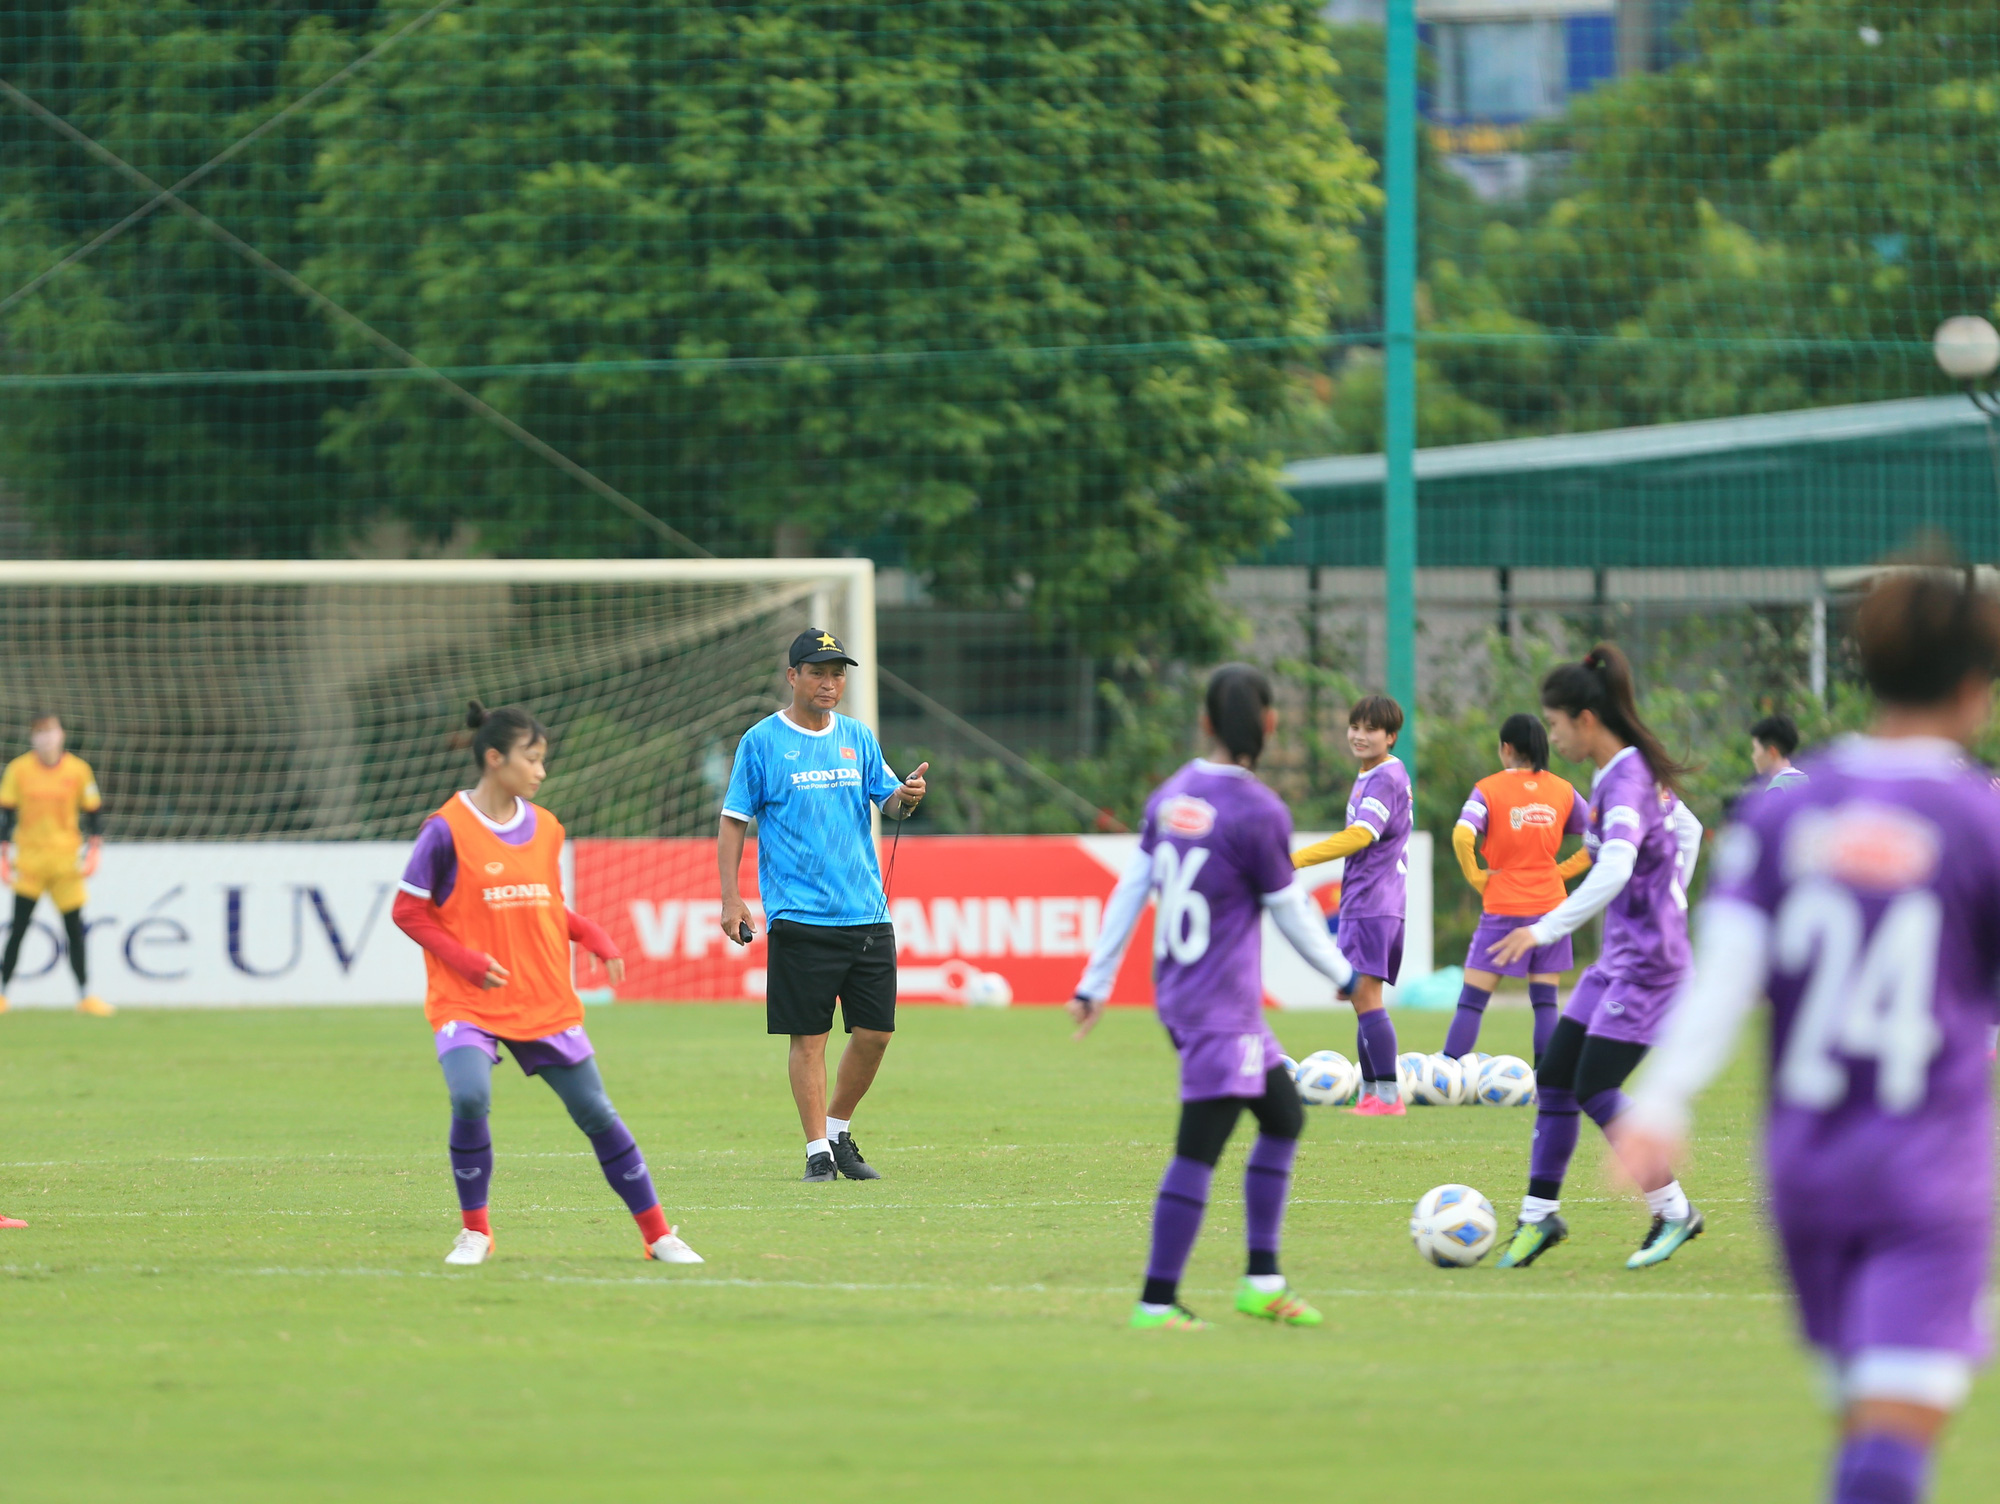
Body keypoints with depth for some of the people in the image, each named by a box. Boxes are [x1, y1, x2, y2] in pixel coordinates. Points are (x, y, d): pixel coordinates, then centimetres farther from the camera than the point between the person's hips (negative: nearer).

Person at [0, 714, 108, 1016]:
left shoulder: (78, 770, 0)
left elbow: (94, 811, 6)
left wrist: (93, 850, -4)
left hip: (66, 860, 1)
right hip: (29, 859, -1)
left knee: (74, 928, 2)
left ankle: (85, 995, 9)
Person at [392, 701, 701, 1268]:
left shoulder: (544, 828, 7)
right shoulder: (447, 831, -9)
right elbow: (407, 911, -5)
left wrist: (597, 940, 2)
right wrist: (464, 960, -17)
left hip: (544, 1002, 5)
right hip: (467, 1002, -5)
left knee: (596, 1112, 4)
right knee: (471, 1098, -27)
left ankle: (658, 1235, 15)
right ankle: (474, 1232, -7)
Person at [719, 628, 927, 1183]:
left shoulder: (858, 738, 12)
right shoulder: (762, 742, 0)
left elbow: (889, 800, 11)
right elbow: (734, 821, 1)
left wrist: (905, 797, -14)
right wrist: (731, 899, -7)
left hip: (867, 913, 4)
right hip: (800, 917, -4)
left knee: (875, 1032, 3)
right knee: (809, 1036, -4)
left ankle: (838, 1131, 22)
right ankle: (818, 1150, 3)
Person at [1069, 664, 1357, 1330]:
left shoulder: (1169, 798, 5)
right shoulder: (1258, 812, -15)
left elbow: (1130, 890, 8)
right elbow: (1292, 910, -6)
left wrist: (1095, 982, 14)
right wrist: (1343, 975, 10)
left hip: (1176, 993, 8)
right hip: (1223, 1008, -8)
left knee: (1283, 1117, 18)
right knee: (1199, 1147, -6)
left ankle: (1262, 1282, 18)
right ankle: (1156, 1302, -6)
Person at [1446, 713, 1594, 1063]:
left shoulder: (1489, 789, -5)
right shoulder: (1562, 791, 5)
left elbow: (1462, 835, -21)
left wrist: (1476, 877, -8)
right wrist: (1563, 871, 8)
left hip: (1503, 906, -3)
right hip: (1550, 903, 3)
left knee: (1472, 1000, 0)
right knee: (1545, 1000, 7)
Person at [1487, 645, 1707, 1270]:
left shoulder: (1624, 780, -20)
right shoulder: (1633, 771, 10)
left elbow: (1614, 870, -34)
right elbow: (1687, 830, 26)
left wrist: (1546, 929, -35)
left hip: (1647, 962, -10)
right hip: (1619, 958, 10)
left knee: (1595, 1089, -11)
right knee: (1553, 1076, 7)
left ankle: (1673, 1211, 0)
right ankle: (1540, 1214, 14)